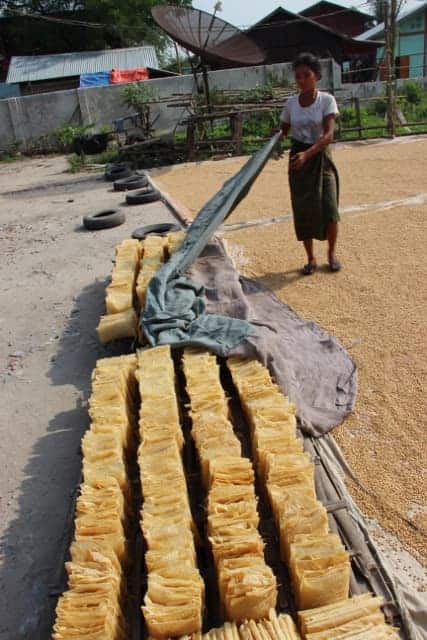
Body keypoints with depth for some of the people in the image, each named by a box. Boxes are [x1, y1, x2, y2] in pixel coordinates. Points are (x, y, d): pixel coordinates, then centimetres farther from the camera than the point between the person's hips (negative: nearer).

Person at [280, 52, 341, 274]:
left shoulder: (326, 100, -8)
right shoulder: (291, 103, 2)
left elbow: (328, 135, -18)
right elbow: (284, 130, 13)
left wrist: (307, 154, -32)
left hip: (320, 157, -3)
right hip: (297, 159, 3)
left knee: (329, 208, -10)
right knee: (302, 210, 2)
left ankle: (331, 253, 15)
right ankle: (311, 258, 16)